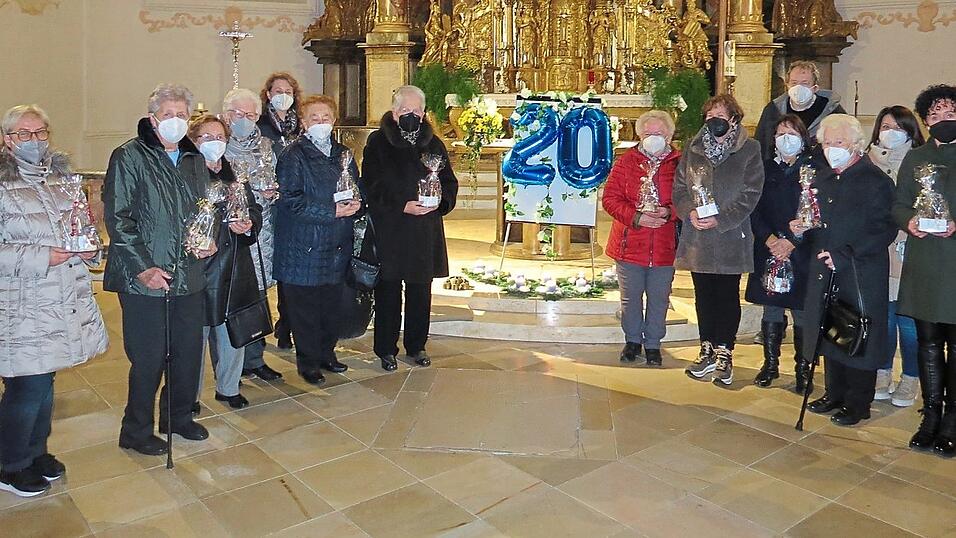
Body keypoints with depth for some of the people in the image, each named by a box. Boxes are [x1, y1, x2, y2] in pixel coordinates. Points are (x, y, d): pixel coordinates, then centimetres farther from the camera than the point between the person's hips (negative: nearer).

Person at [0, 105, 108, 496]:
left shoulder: (60, 177, 12)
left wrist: (88, 248, 3)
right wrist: (40, 257, -21)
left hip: (64, 301, 6)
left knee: (44, 380, 17)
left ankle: (36, 452, 34)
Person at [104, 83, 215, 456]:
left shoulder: (195, 160, 13)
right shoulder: (129, 156, -6)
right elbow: (117, 218, -10)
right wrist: (143, 268, -16)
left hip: (189, 276, 6)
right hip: (144, 279, -6)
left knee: (190, 352, 14)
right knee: (149, 358, 3)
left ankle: (179, 417, 35)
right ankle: (136, 432, 23)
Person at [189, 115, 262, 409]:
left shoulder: (235, 173, 13)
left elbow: (254, 208, 11)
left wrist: (248, 224, -8)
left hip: (234, 267, 6)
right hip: (200, 265, -5)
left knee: (232, 331, 13)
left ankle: (228, 387, 29)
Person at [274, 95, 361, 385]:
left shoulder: (342, 154, 13)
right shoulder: (294, 155, -6)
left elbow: (357, 189, 20)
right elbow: (291, 200, -15)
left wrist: (354, 203, -3)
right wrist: (332, 211, -20)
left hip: (337, 247, 6)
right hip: (304, 248, -5)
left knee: (332, 304, 14)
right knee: (305, 309, 4)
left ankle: (327, 353, 31)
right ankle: (308, 362, 18)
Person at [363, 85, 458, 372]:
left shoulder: (432, 143, 9)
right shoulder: (378, 142, -2)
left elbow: (449, 181, 12)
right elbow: (371, 187, -7)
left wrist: (440, 199, -9)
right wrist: (402, 206, -18)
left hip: (425, 231, 3)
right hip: (388, 229, -3)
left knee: (420, 292, 10)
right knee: (388, 291, 4)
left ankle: (416, 345, 25)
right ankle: (386, 349, 17)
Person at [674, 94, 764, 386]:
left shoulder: (749, 150, -3)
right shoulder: (693, 148, 8)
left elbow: (750, 195, -8)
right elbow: (679, 188, 7)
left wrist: (719, 219, -17)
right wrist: (690, 212, -12)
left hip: (731, 236, -3)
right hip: (697, 237, 4)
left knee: (728, 295, 5)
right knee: (704, 294, 11)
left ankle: (724, 354, 15)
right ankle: (707, 351, 24)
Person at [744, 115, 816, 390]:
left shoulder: (814, 170, 0)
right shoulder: (766, 169, 10)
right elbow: (755, 210, 5)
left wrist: (792, 241, -14)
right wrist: (769, 238, -9)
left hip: (801, 252, -3)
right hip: (768, 252, 3)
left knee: (801, 311, 0)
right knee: (771, 309, 8)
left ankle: (803, 368, 11)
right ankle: (770, 363, 19)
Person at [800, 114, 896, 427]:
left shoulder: (875, 180, -9)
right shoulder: (823, 181, 14)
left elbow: (885, 230, -15)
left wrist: (845, 255, -21)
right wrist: (801, 229, 1)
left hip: (861, 275, -7)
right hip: (825, 273, 7)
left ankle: (858, 404, 14)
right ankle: (835, 394, 26)